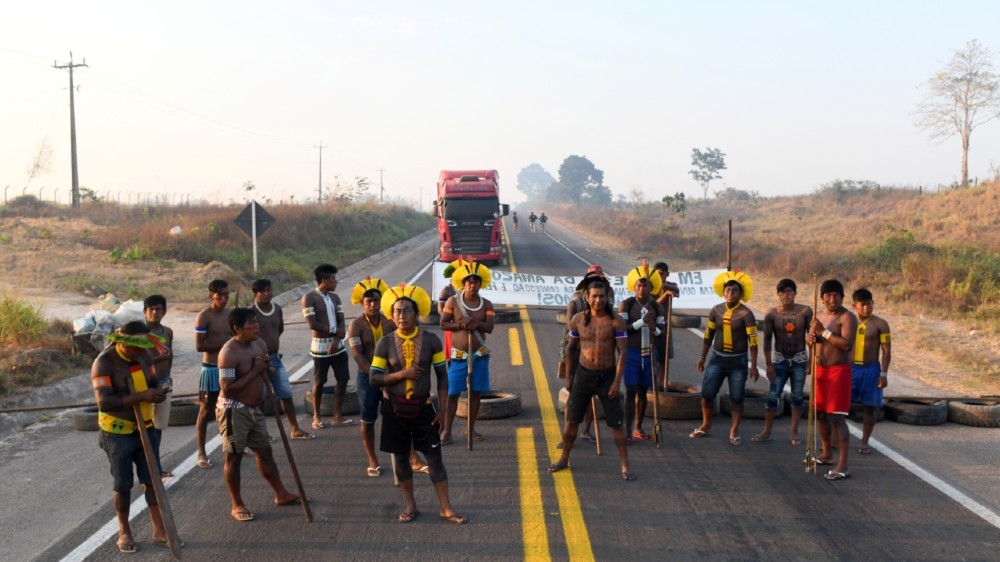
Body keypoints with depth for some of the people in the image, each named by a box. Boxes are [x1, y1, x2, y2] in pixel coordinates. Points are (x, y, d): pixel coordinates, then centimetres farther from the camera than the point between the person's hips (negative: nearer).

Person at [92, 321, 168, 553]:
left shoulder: (143, 356, -2)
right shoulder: (104, 363, -21)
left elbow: (153, 382, 11)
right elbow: (104, 403, -28)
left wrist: (157, 391, -13)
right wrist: (141, 396, -30)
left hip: (146, 429, 5)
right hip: (118, 433, -5)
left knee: (152, 480, 8)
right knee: (123, 484, 7)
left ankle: (159, 530, 17)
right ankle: (124, 532, 24)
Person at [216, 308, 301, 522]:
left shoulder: (260, 344, 4)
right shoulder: (229, 353, -21)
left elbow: (270, 373, 16)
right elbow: (227, 389, -25)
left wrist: (267, 367, -8)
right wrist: (254, 371, -24)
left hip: (254, 409, 8)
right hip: (233, 411, -8)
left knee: (265, 452, 16)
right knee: (234, 457, 3)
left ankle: (281, 494, 28)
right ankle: (237, 505, 14)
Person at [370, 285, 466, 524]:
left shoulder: (431, 340, -7)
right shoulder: (385, 343, -7)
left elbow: (442, 376, -1)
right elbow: (374, 377, -6)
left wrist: (443, 409, -5)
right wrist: (401, 374, -22)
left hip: (423, 407, 0)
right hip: (395, 408, 1)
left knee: (434, 456, 1)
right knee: (401, 456, 10)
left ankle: (445, 508, 10)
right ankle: (410, 505, 25)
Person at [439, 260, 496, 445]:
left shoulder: (486, 304, -1)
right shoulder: (453, 301, -6)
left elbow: (489, 327, -8)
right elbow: (443, 324, -7)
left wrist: (476, 323, -26)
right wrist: (461, 325, -21)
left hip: (479, 355, 3)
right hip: (458, 355, -2)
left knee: (475, 392, 9)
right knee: (452, 393, -2)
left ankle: (471, 428, 20)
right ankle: (447, 431, 3)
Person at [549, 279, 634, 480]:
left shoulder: (615, 321, -9)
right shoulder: (578, 319, 0)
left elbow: (623, 352, -11)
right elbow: (571, 349, 11)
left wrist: (617, 381, -17)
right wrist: (569, 376, 12)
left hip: (607, 376, -2)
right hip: (583, 374, 3)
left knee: (616, 423, -1)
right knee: (572, 420, 9)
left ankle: (625, 466, 8)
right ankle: (564, 459, 25)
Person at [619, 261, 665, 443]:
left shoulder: (656, 307, 3)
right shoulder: (626, 304, -9)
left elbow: (663, 329, 7)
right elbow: (621, 328, -16)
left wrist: (655, 329, -15)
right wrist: (642, 321, -24)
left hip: (648, 353, 4)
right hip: (631, 353, -4)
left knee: (643, 391, 11)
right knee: (631, 391, -7)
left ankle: (638, 428, 21)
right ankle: (628, 431, -4)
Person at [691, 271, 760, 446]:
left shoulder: (746, 314, -11)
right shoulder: (716, 310, 0)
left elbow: (752, 340, -12)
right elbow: (708, 335, 10)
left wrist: (753, 366, -14)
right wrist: (703, 356, 11)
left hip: (738, 361, -3)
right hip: (717, 358, 3)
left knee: (737, 398, 3)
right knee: (707, 393, -1)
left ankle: (734, 432, 17)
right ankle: (706, 426, 19)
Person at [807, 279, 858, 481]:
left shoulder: (847, 317, -13)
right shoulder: (818, 314, 12)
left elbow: (847, 344, -24)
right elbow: (810, 337, 18)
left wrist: (824, 331, -23)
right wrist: (810, 337, -6)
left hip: (838, 371, -8)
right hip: (819, 370, 8)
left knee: (836, 417, -11)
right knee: (820, 413, 17)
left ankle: (842, 466, -10)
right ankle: (826, 454, 35)